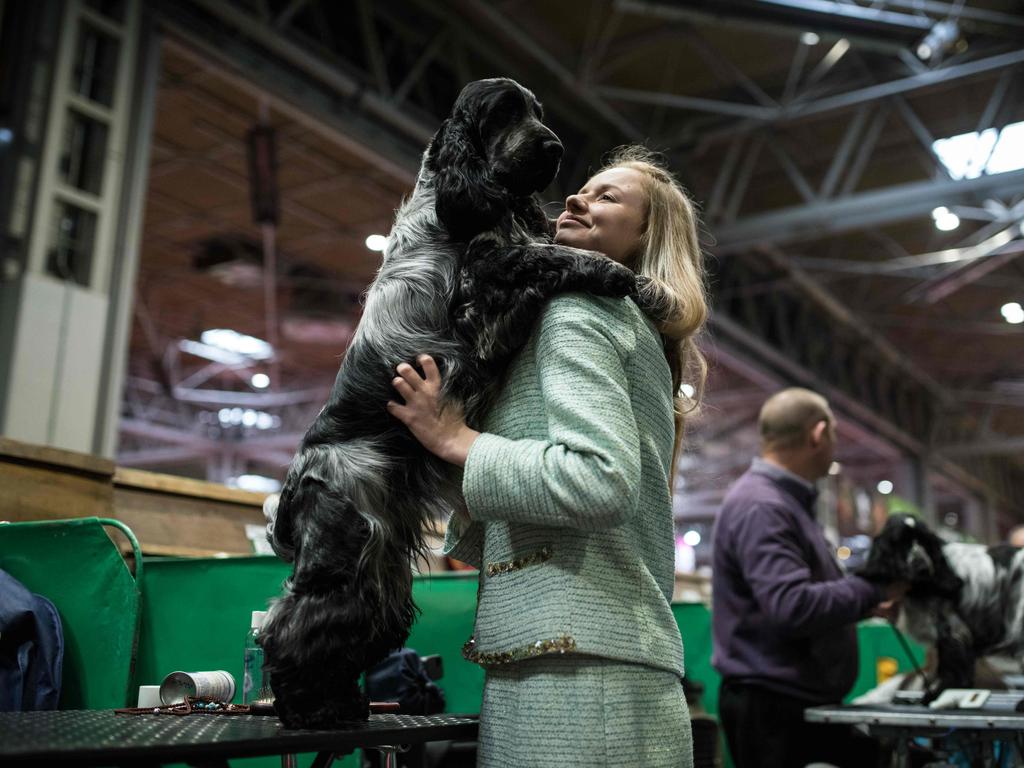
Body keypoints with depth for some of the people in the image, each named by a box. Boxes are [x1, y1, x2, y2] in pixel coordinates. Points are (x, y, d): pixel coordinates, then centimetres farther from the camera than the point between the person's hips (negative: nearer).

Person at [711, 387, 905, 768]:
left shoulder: (785, 501, 15)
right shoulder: (760, 507, -20)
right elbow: (792, 607, -28)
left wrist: (862, 602, 15)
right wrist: (871, 587, -16)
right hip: (773, 708, -10)